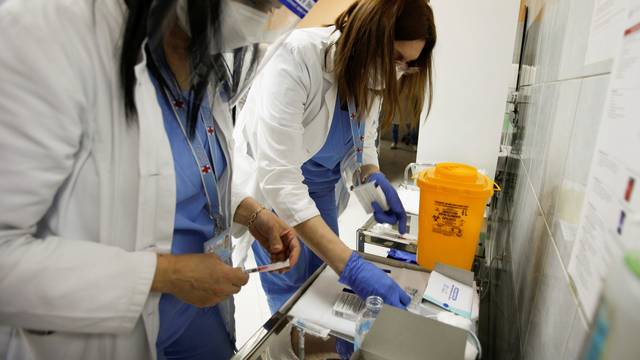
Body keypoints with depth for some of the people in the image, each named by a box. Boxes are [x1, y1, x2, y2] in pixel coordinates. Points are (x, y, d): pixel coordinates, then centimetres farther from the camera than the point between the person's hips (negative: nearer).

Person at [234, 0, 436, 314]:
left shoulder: (373, 72, -10)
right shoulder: (296, 58, -31)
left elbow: (364, 138, 5)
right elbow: (278, 178, -37)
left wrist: (373, 178, -17)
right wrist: (350, 266, -40)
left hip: (321, 186, 6)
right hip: (271, 185, -5)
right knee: (291, 292, 2)